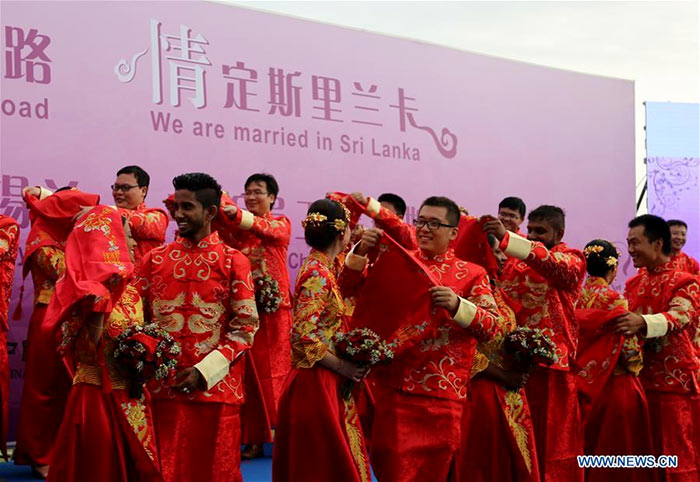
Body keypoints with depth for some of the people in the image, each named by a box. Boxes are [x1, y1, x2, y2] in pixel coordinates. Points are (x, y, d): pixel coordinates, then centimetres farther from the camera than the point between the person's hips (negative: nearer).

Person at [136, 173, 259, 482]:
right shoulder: (154, 259, 7)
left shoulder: (233, 262, -2)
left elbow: (245, 328, -5)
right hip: (162, 387, 2)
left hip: (216, 388, -2)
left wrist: (204, 372, -14)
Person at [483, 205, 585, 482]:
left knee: (553, 439, 1)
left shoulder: (572, 259, 1)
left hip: (553, 360, -4)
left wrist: (505, 237, -33)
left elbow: (554, 264, -22)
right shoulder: (515, 260, 16)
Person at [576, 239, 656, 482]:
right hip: (613, 386, -6)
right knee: (613, 447, 3)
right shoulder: (614, 301, -15)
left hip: (582, 383, 6)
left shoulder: (575, 296, 0)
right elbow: (629, 350, -14)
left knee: (587, 446, 15)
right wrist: (635, 367, 5)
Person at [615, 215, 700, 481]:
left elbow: (678, 317, -25)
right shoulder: (633, 283, 13)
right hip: (640, 377, 6)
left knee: (677, 453, -2)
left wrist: (643, 323, -43)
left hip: (674, 380, -6)